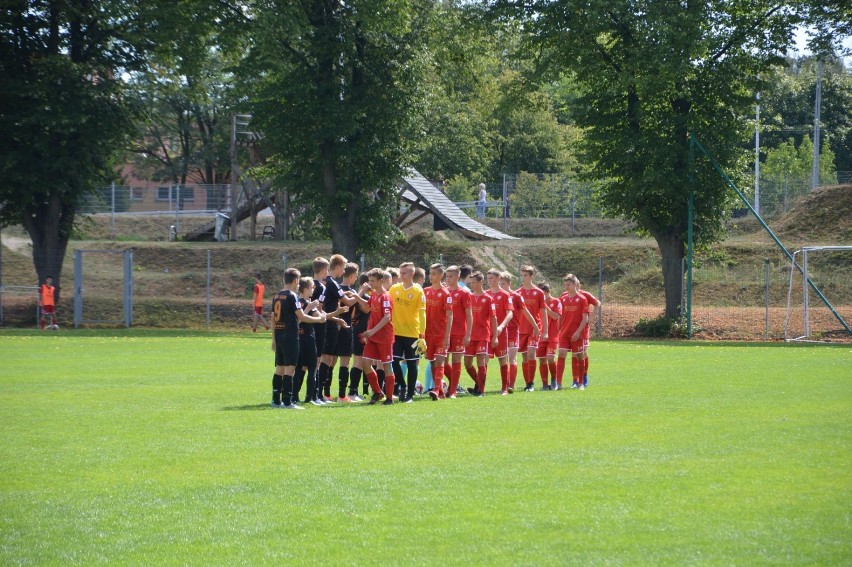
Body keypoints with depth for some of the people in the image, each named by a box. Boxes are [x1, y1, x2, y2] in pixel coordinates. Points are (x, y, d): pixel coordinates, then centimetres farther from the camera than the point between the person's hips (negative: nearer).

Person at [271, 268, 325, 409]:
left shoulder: (276, 296, 11)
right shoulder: (291, 296, -11)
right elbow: (301, 317, -14)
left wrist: (274, 339, 20)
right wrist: (319, 319, -1)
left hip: (279, 337, 8)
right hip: (290, 338, -8)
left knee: (279, 368, 11)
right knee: (290, 368, -6)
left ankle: (276, 400, 12)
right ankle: (287, 401, -9)